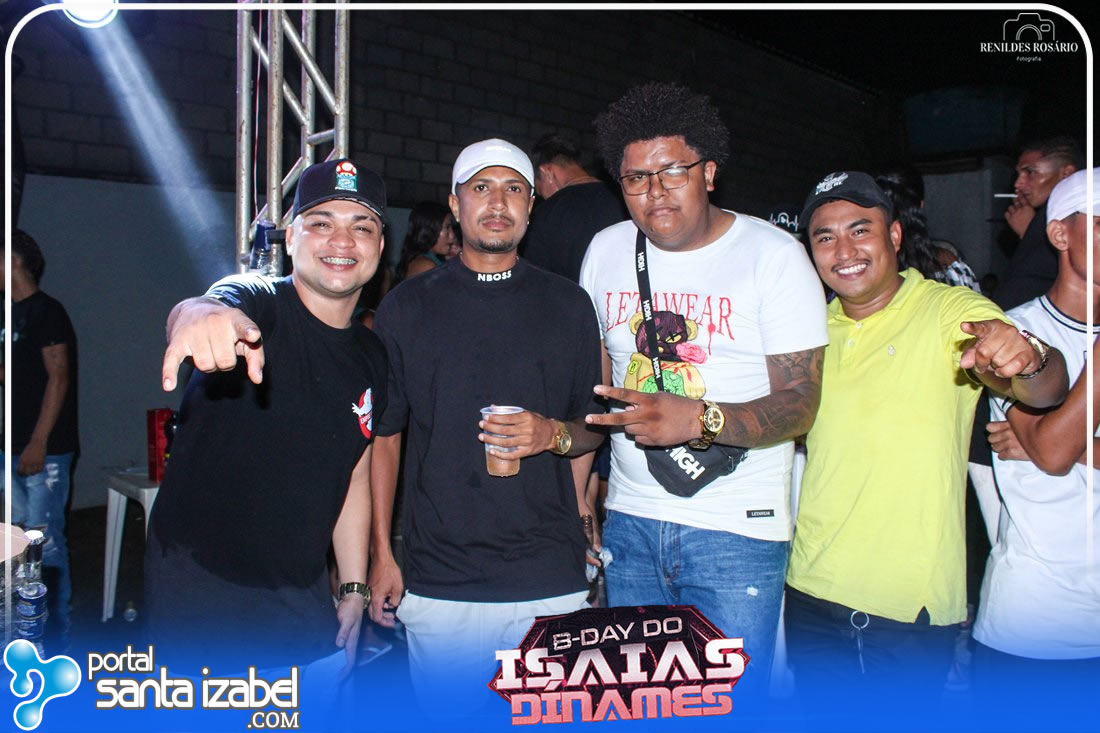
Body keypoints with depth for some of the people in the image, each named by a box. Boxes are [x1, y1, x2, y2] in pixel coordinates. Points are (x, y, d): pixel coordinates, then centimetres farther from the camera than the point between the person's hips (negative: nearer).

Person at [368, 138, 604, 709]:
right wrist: (381, 554, 2)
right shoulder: (407, 306, 5)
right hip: (438, 581, 0)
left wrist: (555, 435, -11)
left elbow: (595, 428, 12)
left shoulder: (568, 305, 6)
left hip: (549, 579, 1)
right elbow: (384, 434, 7)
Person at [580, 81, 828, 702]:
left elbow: (800, 403, -11)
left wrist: (698, 419, -28)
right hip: (630, 519, 4)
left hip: (738, 532, -4)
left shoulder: (774, 254, -6)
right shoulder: (607, 251, 7)